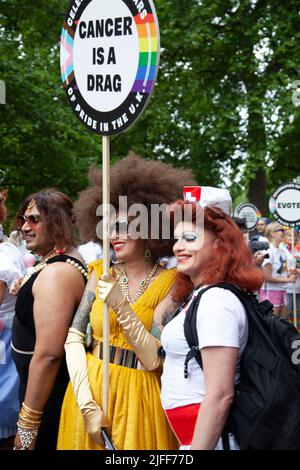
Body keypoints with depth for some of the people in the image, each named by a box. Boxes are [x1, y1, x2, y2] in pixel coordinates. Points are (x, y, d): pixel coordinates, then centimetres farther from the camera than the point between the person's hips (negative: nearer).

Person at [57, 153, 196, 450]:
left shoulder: (169, 283, -9)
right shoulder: (101, 273, 1)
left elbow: (153, 359, -14)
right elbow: (74, 337, -4)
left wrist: (121, 307, -25)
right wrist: (87, 403, -13)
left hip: (138, 396, -3)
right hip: (88, 388, 3)